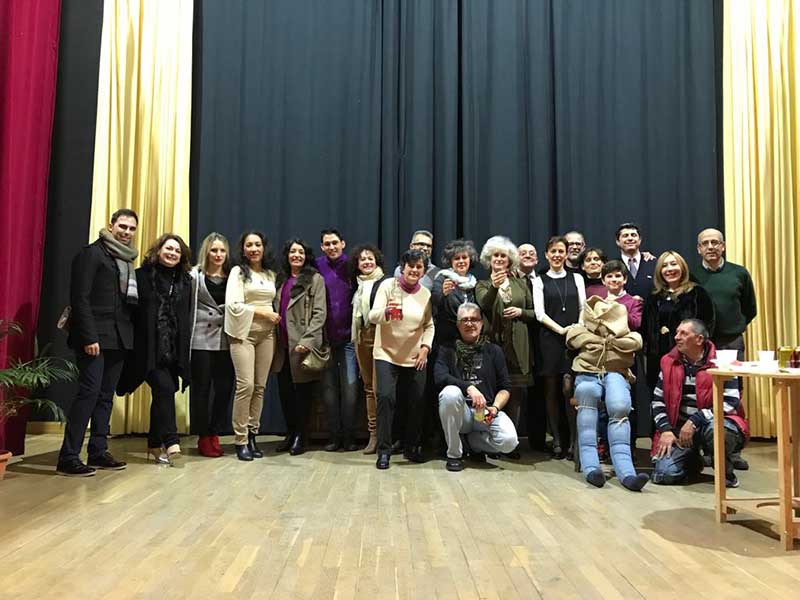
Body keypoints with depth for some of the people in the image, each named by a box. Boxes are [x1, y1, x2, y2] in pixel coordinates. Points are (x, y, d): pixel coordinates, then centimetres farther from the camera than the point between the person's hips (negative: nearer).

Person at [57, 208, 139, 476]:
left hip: (118, 337, 7)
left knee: (106, 395, 9)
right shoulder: (92, 253, -4)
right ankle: (68, 458, -4)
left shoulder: (128, 259, 17)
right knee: (89, 392, -10)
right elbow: (80, 297, -12)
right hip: (95, 336, -7)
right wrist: (89, 337, -17)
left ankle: (98, 451, 16)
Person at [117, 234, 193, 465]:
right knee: (165, 388, -16)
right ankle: (170, 442, -11)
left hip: (173, 348, 5)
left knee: (161, 393, 10)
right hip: (149, 347, -5)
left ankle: (155, 445, 21)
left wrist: (184, 353, 9)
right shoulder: (142, 275, 0)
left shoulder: (185, 281, 13)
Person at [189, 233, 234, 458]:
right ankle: (203, 437, 16)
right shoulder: (195, 275, 1)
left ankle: (215, 435, 17)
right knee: (201, 388, 4)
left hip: (226, 340, 3)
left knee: (224, 388, 4)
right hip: (202, 339, -3)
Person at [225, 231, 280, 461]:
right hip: (244, 333, -4)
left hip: (266, 334, 5)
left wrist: (274, 317, 0)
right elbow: (233, 305, -9)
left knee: (260, 387, 3)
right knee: (246, 385, -13)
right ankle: (241, 440, -4)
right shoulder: (238, 272, 2)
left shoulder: (270, 274, 16)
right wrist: (262, 312, -10)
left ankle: (252, 436, 11)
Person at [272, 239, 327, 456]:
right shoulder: (282, 280, 16)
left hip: (303, 346, -6)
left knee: (303, 391, 3)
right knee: (284, 391, 10)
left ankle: (300, 436, 16)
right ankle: (290, 433, 24)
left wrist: (307, 340, -18)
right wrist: (275, 339, 9)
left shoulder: (315, 279, -2)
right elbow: (277, 310, 19)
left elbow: (319, 314, -9)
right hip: (283, 345, 6)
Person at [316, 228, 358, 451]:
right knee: (329, 386, 7)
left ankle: (348, 436, 9)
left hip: (348, 335, -1)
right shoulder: (317, 267, 3)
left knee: (350, 385, -2)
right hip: (325, 336, 1)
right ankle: (334, 435, 16)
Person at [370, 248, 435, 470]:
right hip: (387, 353, -3)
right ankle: (384, 450, 0)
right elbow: (373, 316, -15)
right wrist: (385, 312, -36)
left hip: (415, 357, 3)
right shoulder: (388, 285, -7)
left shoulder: (426, 293, 3)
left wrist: (425, 347, -7)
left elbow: (429, 325, 8)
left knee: (417, 401, 7)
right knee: (385, 397, -14)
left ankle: (412, 447, 26)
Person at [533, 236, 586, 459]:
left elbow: (583, 309, 8)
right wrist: (561, 329, -11)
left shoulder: (576, 278, 13)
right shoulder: (540, 281, 7)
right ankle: (557, 440, 11)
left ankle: (575, 439, -2)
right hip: (550, 338, 0)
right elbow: (540, 313, 0)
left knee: (569, 387, -11)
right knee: (552, 390, 2)